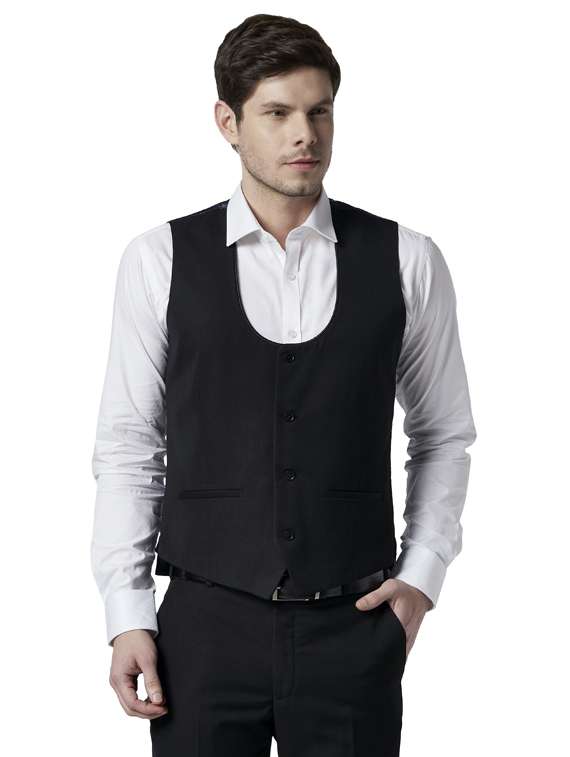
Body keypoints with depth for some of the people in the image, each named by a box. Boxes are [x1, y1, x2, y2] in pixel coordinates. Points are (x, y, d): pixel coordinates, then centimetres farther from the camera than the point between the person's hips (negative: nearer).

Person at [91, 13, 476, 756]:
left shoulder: (406, 261, 0)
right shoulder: (160, 261, -1)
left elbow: (444, 435, 11)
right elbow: (128, 445, 3)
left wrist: (422, 576, 1)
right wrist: (127, 617, -2)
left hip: (352, 632, 1)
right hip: (206, 629, 0)